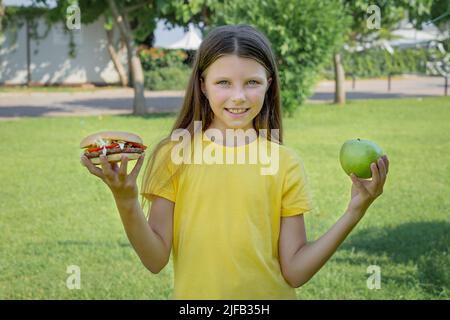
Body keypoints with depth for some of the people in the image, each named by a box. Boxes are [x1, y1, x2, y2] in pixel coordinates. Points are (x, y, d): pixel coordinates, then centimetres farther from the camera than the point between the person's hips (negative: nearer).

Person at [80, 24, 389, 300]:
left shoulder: (285, 163, -5)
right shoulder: (172, 154, -6)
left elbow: (294, 272, -7)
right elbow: (156, 259, -9)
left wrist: (353, 213, -16)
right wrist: (127, 203, -24)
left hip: (269, 294, 0)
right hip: (195, 295, 0)